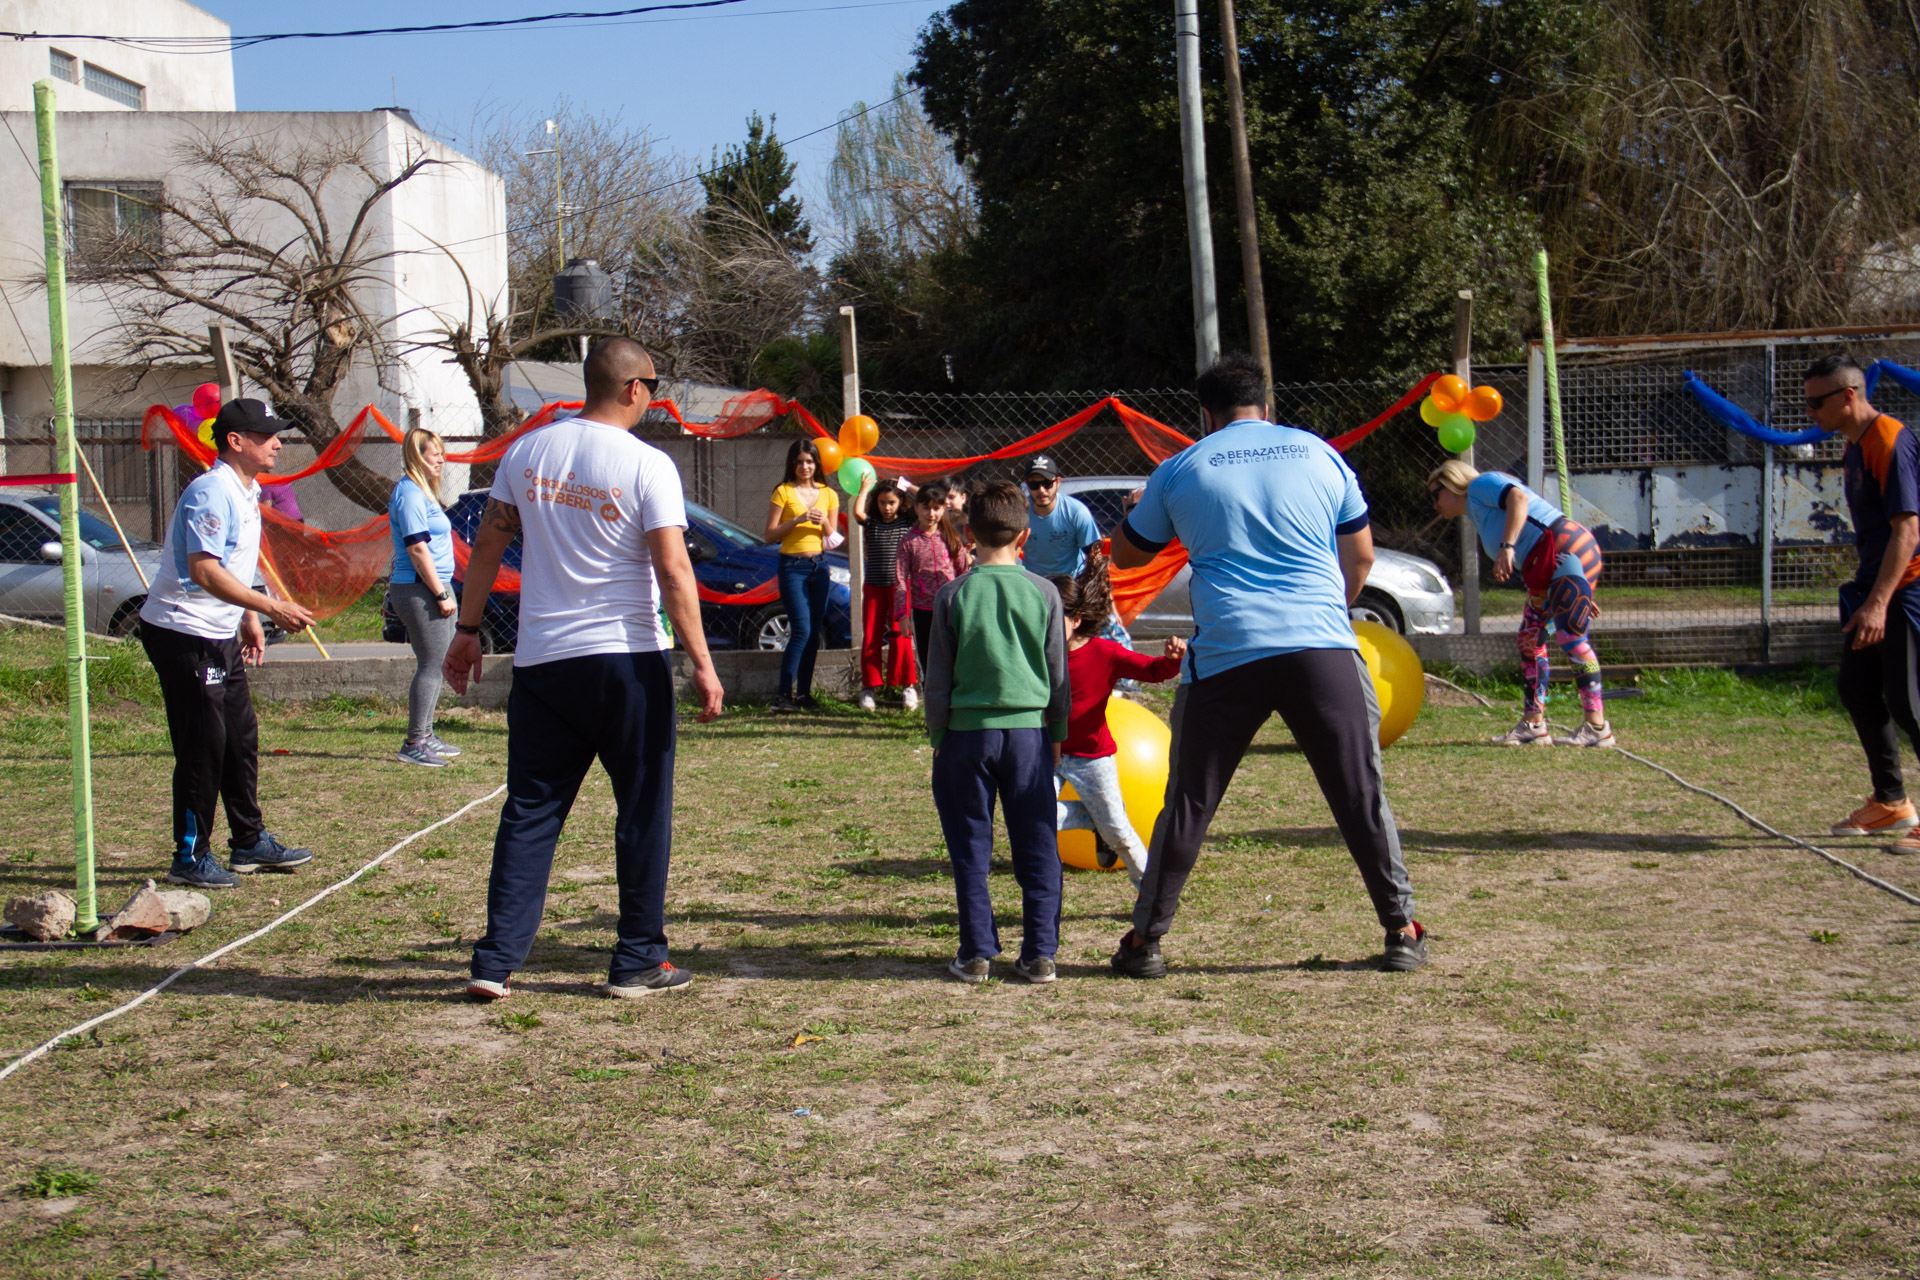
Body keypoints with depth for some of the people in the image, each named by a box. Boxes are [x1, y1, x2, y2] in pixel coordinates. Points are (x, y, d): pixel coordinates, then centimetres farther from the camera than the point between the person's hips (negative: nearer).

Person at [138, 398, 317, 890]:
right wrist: (273, 607, -28)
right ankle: (191, 857, 3)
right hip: (183, 633, -10)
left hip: (220, 636, 10)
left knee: (241, 738, 14)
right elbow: (205, 572, -27)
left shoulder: (247, 492, 12)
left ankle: (250, 843, 25)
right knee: (203, 745, -6)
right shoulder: (211, 493, -19)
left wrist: (250, 620, 18)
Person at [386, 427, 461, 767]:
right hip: (420, 590, -10)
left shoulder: (422, 491, 18)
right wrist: (441, 594, -17)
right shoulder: (410, 494, -13)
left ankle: (425, 735, 23)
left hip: (431, 588, 10)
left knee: (437, 663, 14)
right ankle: (414, 743, -4)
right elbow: (417, 549, -18)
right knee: (431, 666, -8)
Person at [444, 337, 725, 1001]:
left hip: (540, 661, 4)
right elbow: (673, 572, -13)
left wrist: (467, 631, 20)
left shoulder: (526, 450, 6)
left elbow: (486, 546, 11)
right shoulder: (647, 465, -8)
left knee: (529, 814, 9)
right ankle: (637, 963, 13)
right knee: (643, 809, 8)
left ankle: (495, 963, 5)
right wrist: (702, 665, -9)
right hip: (627, 658, -4)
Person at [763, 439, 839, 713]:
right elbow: (770, 534, -5)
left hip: (819, 565, 5)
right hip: (792, 566, -5)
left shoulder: (827, 494, 10)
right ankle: (784, 695, -13)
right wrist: (797, 520, -18)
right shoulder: (783, 492, -2)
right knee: (801, 630, -15)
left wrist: (824, 522, -8)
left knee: (815, 632, 4)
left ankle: (804, 693, 10)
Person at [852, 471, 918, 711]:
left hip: (899, 585, -1)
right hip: (874, 585, 2)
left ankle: (907, 685, 6)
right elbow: (857, 512, -14)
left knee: (900, 636, -3)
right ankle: (869, 687, 10)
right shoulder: (872, 523, 3)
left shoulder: (908, 522, 3)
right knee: (870, 637, 3)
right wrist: (864, 488, -6)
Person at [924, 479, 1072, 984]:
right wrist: (1058, 733, 17)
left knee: (971, 849, 7)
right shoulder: (1043, 593, 0)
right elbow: (1059, 675, 6)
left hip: (968, 733, -1)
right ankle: (1039, 953, 8)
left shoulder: (953, 595, -4)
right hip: (1029, 730, 1)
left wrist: (938, 736, 9)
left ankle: (977, 954, 8)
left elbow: (937, 679, -1)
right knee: (1037, 848, 7)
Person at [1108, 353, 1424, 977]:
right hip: (1322, 646, 1)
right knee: (1362, 795, 9)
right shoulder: (1319, 453, 11)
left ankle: (1146, 939, 14)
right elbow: (1361, 557, 16)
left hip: (1224, 654, 0)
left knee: (1189, 802, 10)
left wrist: (1138, 511, 39)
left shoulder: (1180, 470, 8)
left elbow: (1124, 554, 21)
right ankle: (1402, 932, 12)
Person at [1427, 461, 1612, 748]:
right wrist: (1579, 595, 21)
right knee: (1529, 638, 11)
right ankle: (1534, 724, 12)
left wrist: (1507, 547, -28)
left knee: (1571, 638, -13)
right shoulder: (1479, 516, 27)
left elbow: (1518, 498, -19)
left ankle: (1597, 727, -13)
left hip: (1569, 550, -11)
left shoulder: (1481, 485, 2)